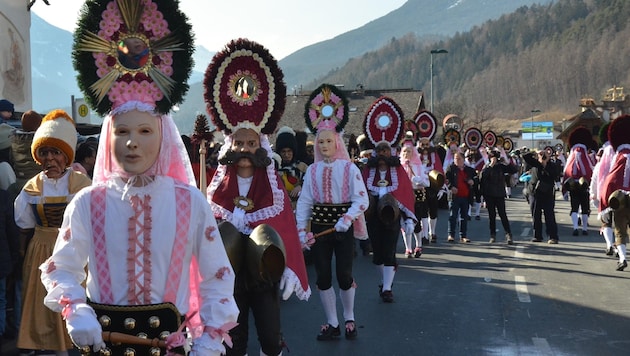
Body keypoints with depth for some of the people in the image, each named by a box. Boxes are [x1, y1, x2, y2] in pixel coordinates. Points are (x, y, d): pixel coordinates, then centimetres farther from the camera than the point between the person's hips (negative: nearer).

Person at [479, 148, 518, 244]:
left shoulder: (501, 166, 4)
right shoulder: (486, 167, 3)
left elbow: (515, 170, 1)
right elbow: (482, 176, -16)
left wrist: (507, 163, -12)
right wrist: (490, 166, -19)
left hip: (500, 195, -1)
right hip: (489, 195, 1)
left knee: (503, 214, -6)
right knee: (491, 215, 6)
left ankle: (508, 234, -6)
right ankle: (493, 235, 12)